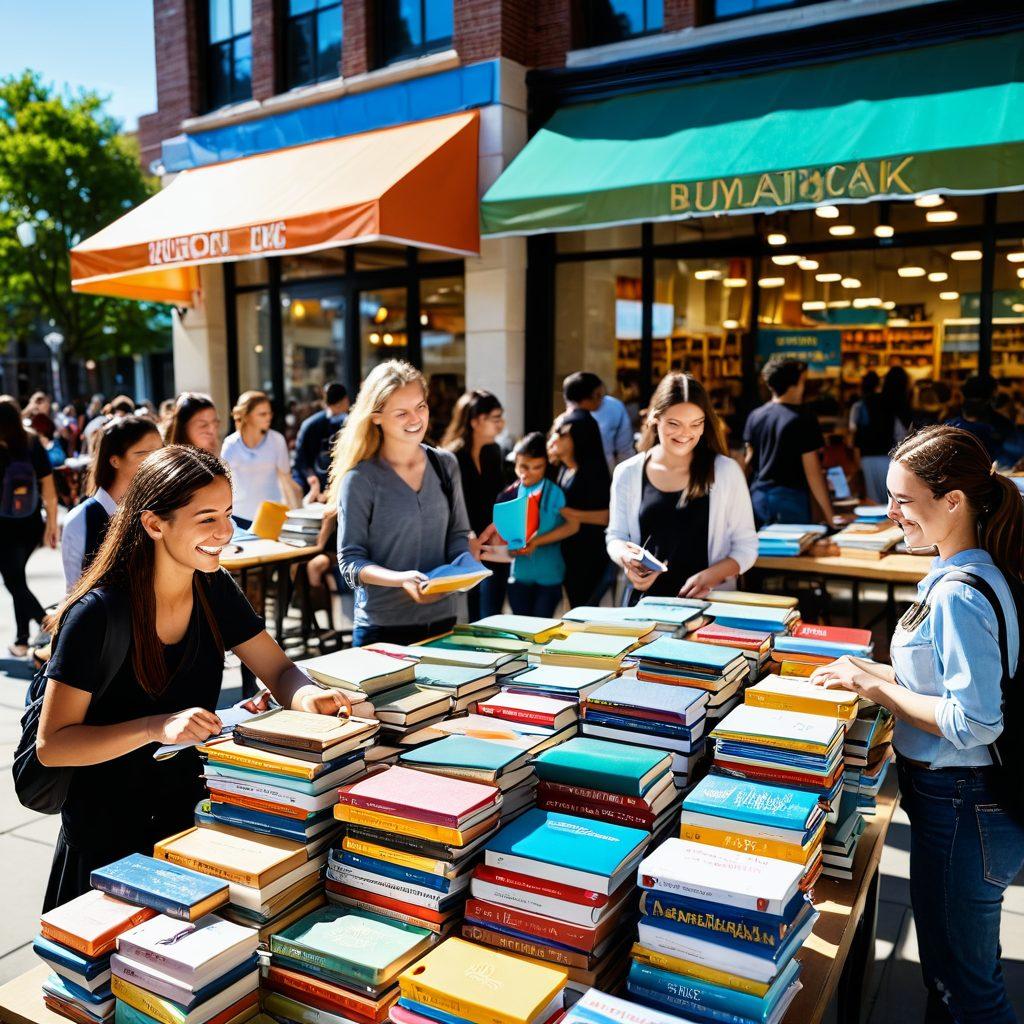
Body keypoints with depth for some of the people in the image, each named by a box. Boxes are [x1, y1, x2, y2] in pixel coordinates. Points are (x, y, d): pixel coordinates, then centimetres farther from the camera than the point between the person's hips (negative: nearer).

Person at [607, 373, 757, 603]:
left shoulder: (726, 471, 0)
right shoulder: (628, 473, 5)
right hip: (645, 601, 2)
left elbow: (745, 546, 4)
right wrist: (624, 555, -7)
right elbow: (616, 536, 15)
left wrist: (709, 576, -12)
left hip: (708, 603, -1)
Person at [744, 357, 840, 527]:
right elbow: (812, 472, -12)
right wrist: (829, 515, -9)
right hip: (790, 498, -5)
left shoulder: (755, 416, 4)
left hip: (758, 496, 5)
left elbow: (749, 459, 9)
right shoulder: (804, 420, -11)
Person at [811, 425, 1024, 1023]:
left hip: (961, 807, -10)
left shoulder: (958, 596, -26)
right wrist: (876, 673, 7)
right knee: (952, 966, 26)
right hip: (974, 797, 10)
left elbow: (971, 723, -26)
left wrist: (876, 686, -17)